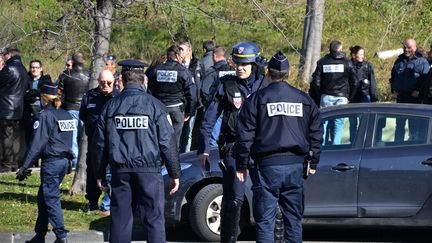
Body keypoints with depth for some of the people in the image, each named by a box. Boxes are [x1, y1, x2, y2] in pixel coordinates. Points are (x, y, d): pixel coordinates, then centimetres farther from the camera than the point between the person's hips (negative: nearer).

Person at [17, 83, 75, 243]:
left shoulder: (45, 115, -12)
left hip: (51, 162, -8)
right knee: (43, 197, 16)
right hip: (64, 161, 8)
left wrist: (24, 167, -14)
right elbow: (69, 141, 15)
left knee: (51, 199, -3)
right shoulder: (66, 115, 11)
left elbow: (37, 143, -16)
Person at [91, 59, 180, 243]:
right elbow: (168, 143, -5)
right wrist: (174, 174, 3)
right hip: (149, 171, -2)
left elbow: (99, 144, 9)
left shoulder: (110, 106, 5)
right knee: (154, 220, 0)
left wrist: (100, 174, 18)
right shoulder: (154, 106, -3)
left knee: (120, 221, 7)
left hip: (120, 171, 3)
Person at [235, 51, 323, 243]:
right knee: (294, 219, 10)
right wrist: (313, 162, 23)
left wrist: (242, 165, 3)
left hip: (267, 165, -3)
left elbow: (245, 135, -4)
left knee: (265, 219, 0)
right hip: (295, 165, 4)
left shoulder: (257, 99, -3)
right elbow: (316, 133, 14)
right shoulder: (304, 100, 9)